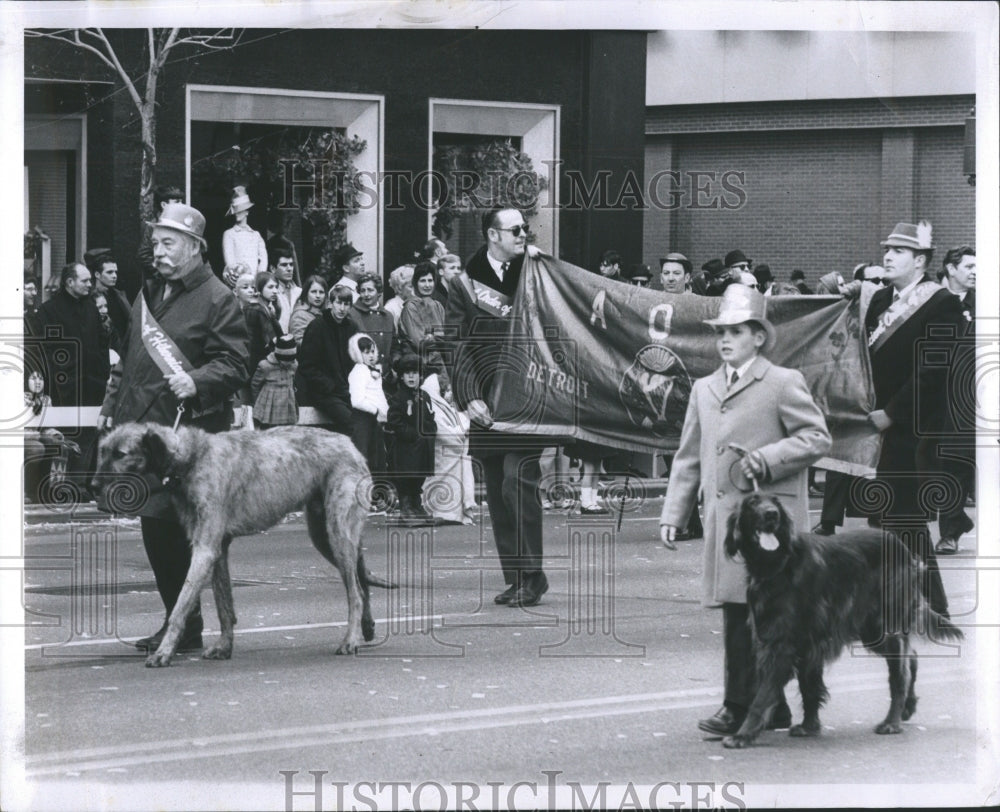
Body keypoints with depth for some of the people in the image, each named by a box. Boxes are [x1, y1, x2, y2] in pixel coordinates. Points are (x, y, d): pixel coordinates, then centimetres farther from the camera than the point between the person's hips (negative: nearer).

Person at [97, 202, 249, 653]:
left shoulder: (217, 300, -5)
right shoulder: (149, 293, 19)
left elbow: (234, 366, -9)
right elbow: (127, 357, 26)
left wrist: (196, 381, -25)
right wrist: (111, 407, 23)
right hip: (140, 425, 8)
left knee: (167, 524, -10)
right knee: (155, 527, 8)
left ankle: (184, 626, -1)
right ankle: (180, 621, 17)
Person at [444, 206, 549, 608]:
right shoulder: (464, 285, 7)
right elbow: (458, 347, 2)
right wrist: (470, 397, -8)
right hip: (487, 403, 2)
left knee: (518, 481, -13)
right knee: (496, 491, 5)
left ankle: (531, 575, -7)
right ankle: (515, 577, 13)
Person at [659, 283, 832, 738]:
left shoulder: (783, 383, 0)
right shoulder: (704, 390, 19)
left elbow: (817, 438, -4)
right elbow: (688, 458, 20)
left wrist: (765, 459, -14)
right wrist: (673, 514, 13)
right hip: (722, 520, 6)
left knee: (746, 614, -11)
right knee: (738, 614, 7)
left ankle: (740, 707, -8)